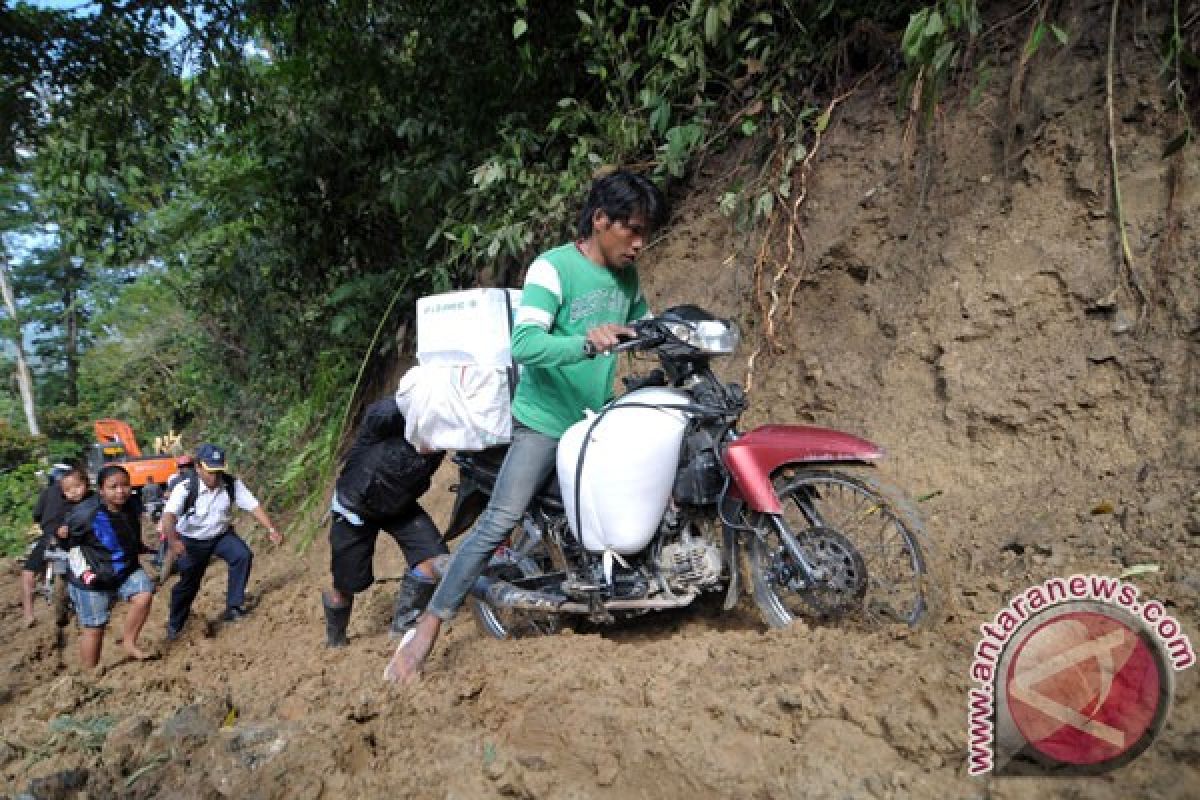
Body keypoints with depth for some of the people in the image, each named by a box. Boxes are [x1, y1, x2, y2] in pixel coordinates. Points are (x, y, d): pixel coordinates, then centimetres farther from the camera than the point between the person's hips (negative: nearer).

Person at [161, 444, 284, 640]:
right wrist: (173, 540, -60)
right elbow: (169, 516, -41)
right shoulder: (185, 488, -27)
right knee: (188, 581, -1)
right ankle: (174, 624, 22)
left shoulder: (232, 484, -18)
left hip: (222, 535, 2)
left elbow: (253, 506, -17)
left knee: (243, 555, -22)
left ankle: (233, 607, -10)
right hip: (192, 540, -2)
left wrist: (272, 529, -27)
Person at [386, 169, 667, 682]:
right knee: (500, 520, -16)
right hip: (545, 421, -7)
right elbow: (524, 345, -28)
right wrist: (586, 342, -43)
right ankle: (428, 625, -9)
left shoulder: (627, 275, 9)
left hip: (600, 422, 7)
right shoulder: (553, 268, -14)